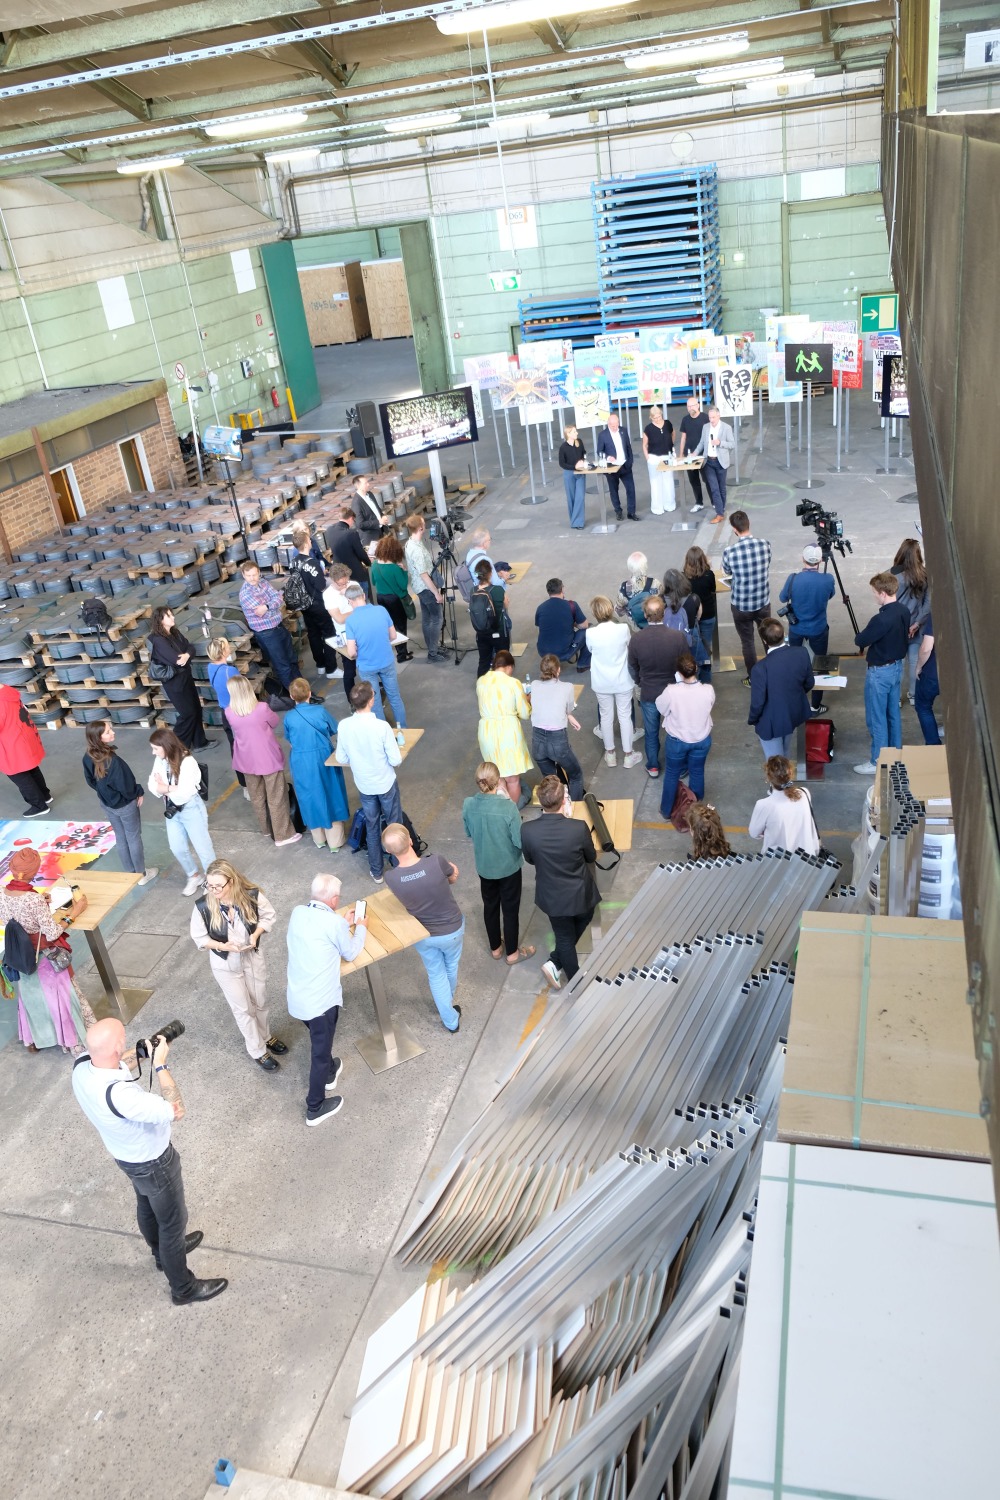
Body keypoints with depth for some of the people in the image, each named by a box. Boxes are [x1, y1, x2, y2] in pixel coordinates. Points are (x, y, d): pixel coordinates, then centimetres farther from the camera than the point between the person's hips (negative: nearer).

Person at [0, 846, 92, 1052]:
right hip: (44, 958, -6)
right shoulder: (34, 899, -32)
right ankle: (71, 1039, 32)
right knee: (57, 995, 15)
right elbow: (52, 934, -26)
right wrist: (73, 913, -16)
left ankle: (33, 1039, 45)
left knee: (30, 995, 27)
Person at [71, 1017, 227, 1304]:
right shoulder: (118, 1095, -46)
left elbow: (112, 1068, 4)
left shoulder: (82, 1065, -22)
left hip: (128, 1155, 8)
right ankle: (183, 1288, 38)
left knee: (147, 1206, 32)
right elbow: (176, 1110, -35)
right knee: (173, 1221, 16)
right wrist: (160, 1063, -31)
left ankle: (164, 1253, 59)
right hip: (152, 1162, -8)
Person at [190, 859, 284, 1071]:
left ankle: (265, 1036, 50)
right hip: (225, 965, -1)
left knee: (260, 1002, 21)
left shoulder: (252, 895, -24)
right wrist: (222, 946, -26)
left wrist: (255, 935, -23)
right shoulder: (202, 906, -26)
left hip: (252, 957, 2)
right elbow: (198, 937, -11)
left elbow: (269, 916, -7)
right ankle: (258, 1051, 34)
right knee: (243, 1009, 13)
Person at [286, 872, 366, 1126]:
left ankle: (329, 1072, 55)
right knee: (320, 1050, 12)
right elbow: (350, 954, -2)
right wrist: (360, 928, 13)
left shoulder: (297, 913, -2)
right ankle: (315, 1108, 26)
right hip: (320, 1001, -6)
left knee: (319, 1042, 32)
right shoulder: (335, 923, -21)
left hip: (295, 999, 6)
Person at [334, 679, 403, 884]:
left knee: (372, 828, 21)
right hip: (386, 783, -3)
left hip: (364, 785, 3)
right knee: (395, 825, 18)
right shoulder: (381, 726, -27)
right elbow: (395, 760, -20)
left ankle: (376, 872, 33)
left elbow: (341, 759, -6)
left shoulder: (343, 726, -17)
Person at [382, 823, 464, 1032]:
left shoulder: (391, 877, -28)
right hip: (452, 929, 0)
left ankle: (451, 1020, 42)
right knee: (451, 967, 31)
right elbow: (454, 876, -10)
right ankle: (447, 1001, 59)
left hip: (423, 934, 0)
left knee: (436, 974, 27)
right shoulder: (436, 862, -34)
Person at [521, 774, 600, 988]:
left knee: (564, 937, 23)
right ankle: (555, 963, 32)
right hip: (581, 894, 0)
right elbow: (591, 858, -7)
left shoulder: (527, 831, -23)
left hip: (552, 897, 1)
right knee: (580, 924, 30)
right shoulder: (579, 828, -28)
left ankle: (576, 982, 32)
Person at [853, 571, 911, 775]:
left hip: (880, 672, -9)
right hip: (897, 666, 9)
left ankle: (878, 762, 12)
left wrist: (863, 636, 2)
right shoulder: (904, 611, -2)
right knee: (893, 713, 21)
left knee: (876, 718, 3)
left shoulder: (881, 619, -30)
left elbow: (859, 641, -19)